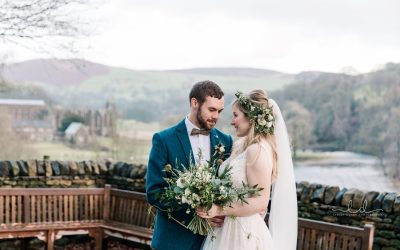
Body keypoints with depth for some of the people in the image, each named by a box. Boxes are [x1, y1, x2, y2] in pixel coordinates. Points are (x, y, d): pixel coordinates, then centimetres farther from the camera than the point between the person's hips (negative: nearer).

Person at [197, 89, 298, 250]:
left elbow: (260, 202, -20)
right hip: (227, 230, 8)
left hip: (245, 234, -8)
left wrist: (219, 210, -21)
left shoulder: (258, 150, -17)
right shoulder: (241, 146, 8)